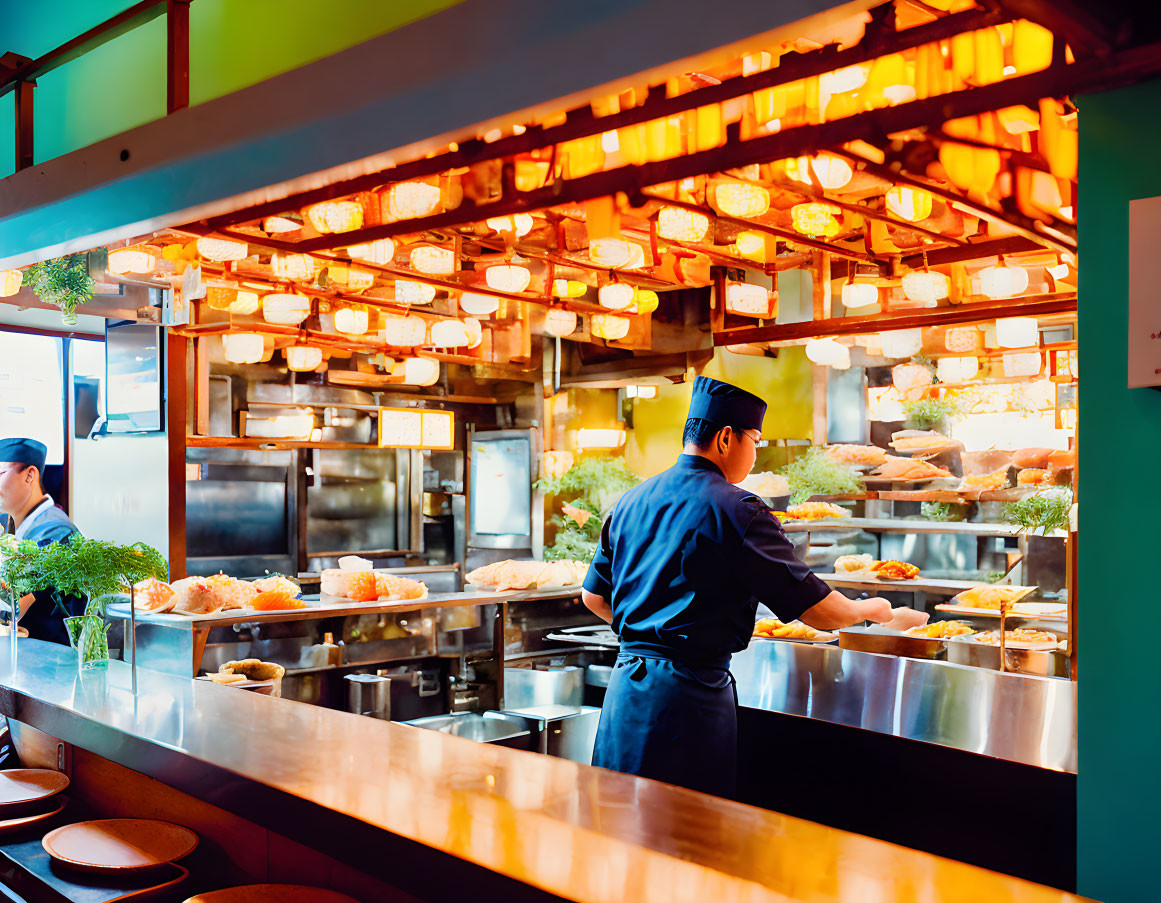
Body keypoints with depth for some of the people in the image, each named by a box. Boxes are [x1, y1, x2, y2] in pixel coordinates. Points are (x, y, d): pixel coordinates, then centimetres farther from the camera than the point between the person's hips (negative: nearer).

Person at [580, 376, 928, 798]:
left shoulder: (631, 501, 8)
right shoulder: (736, 510, -13)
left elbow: (593, 596, 15)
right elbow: (815, 608, -11)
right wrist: (879, 611, 8)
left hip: (626, 683, 7)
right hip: (691, 694, -7)